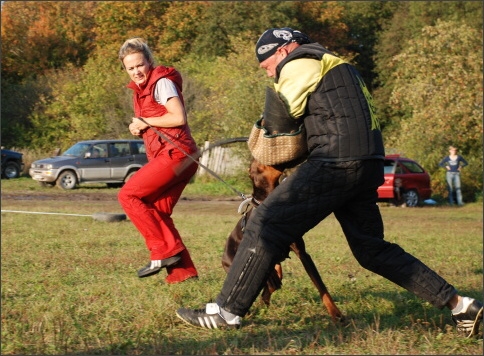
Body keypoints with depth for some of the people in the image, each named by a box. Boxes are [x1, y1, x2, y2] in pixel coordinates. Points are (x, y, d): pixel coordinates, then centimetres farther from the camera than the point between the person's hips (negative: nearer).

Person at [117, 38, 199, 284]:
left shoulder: (162, 82, -7)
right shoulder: (140, 88, 20)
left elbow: (178, 117, -18)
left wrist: (145, 122, -9)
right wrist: (137, 128, 4)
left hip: (175, 153, -10)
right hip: (164, 155, 10)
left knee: (129, 195, -12)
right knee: (156, 213, 5)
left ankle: (164, 250, -11)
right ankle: (182, 270, 5)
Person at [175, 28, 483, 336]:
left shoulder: (301, 63, 0)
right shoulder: (334, 65, 29)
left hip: (337, 164, -9)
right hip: (367, 168, 9)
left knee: (266, 227, -5)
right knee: (372, 249, 16)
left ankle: (227, 311, -4)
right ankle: (457, 304, 13)